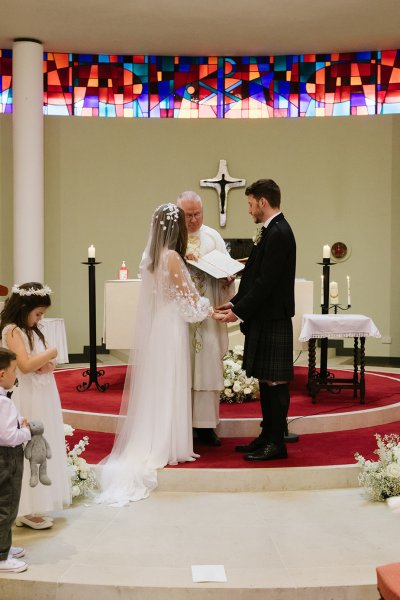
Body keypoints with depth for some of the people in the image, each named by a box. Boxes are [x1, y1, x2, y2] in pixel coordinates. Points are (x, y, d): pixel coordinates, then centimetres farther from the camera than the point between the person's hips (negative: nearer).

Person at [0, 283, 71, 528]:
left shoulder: (32, 331, 13)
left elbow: (50, 363, 14)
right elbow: (26, 365, -25)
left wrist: (48, 364, -8)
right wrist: (50, 353, -12)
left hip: (42, 397, 9)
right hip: (27, 400, -9)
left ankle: (34, 506, 21)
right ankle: (26, 511, 4)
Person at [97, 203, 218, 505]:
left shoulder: (149, 255, 7)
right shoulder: (172, 257, -16)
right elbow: (189, 297, -12)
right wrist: (211, 311, 1)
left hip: (151, 329, 7)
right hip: (169, 330, -7)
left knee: (151, 386, 12)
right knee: (168, 387, 1)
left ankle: (146, 445, 20)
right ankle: (166, 447, 9)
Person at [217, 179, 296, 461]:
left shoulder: (278, 233, -16)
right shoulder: (274, 231, 14)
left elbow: (267, 282, -20)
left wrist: (240, 312, -15)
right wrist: (236, 302, 11)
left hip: (273, 320, -10)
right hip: (264, 318, 10)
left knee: (275, 382, -3)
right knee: (266, 380, 15)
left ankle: (276, 443, 5)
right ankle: (268, 436, 24)